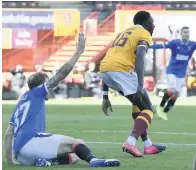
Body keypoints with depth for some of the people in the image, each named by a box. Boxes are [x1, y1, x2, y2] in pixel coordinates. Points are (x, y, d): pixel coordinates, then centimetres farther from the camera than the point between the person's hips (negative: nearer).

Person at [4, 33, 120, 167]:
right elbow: (62, 73, 4)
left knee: (74, 157, 11)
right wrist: (79, 51, 7)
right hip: (30, 140, -8)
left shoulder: (21, 102, 31)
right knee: (75, 143, -14)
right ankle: (93, 160, -48)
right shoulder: (36, 93, 11)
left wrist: (10, 161, 25)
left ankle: (46, 161, -17)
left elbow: (9, 134, 26)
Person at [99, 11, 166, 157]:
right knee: (148, 109, 3)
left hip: (104, 69, 8)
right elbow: (140, 57, -11)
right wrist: (140, 86, -21)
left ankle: (148, 145, 26)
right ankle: (130, 142, -19)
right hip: (121, 70, -8)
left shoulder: (123, 34, 33)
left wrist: (105, 96, 30)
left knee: (138, 102, 26)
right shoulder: (144, 34, 9)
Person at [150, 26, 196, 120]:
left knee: (176, 94, 3)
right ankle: (160, 107, 3)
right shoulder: (175, 43, -13)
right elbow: (162, 46, -18)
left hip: (181, 73, 4)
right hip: (172, 71, -4)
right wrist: (149, 46, -28)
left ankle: (164, 112, 18)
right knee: (172, 90, -20)